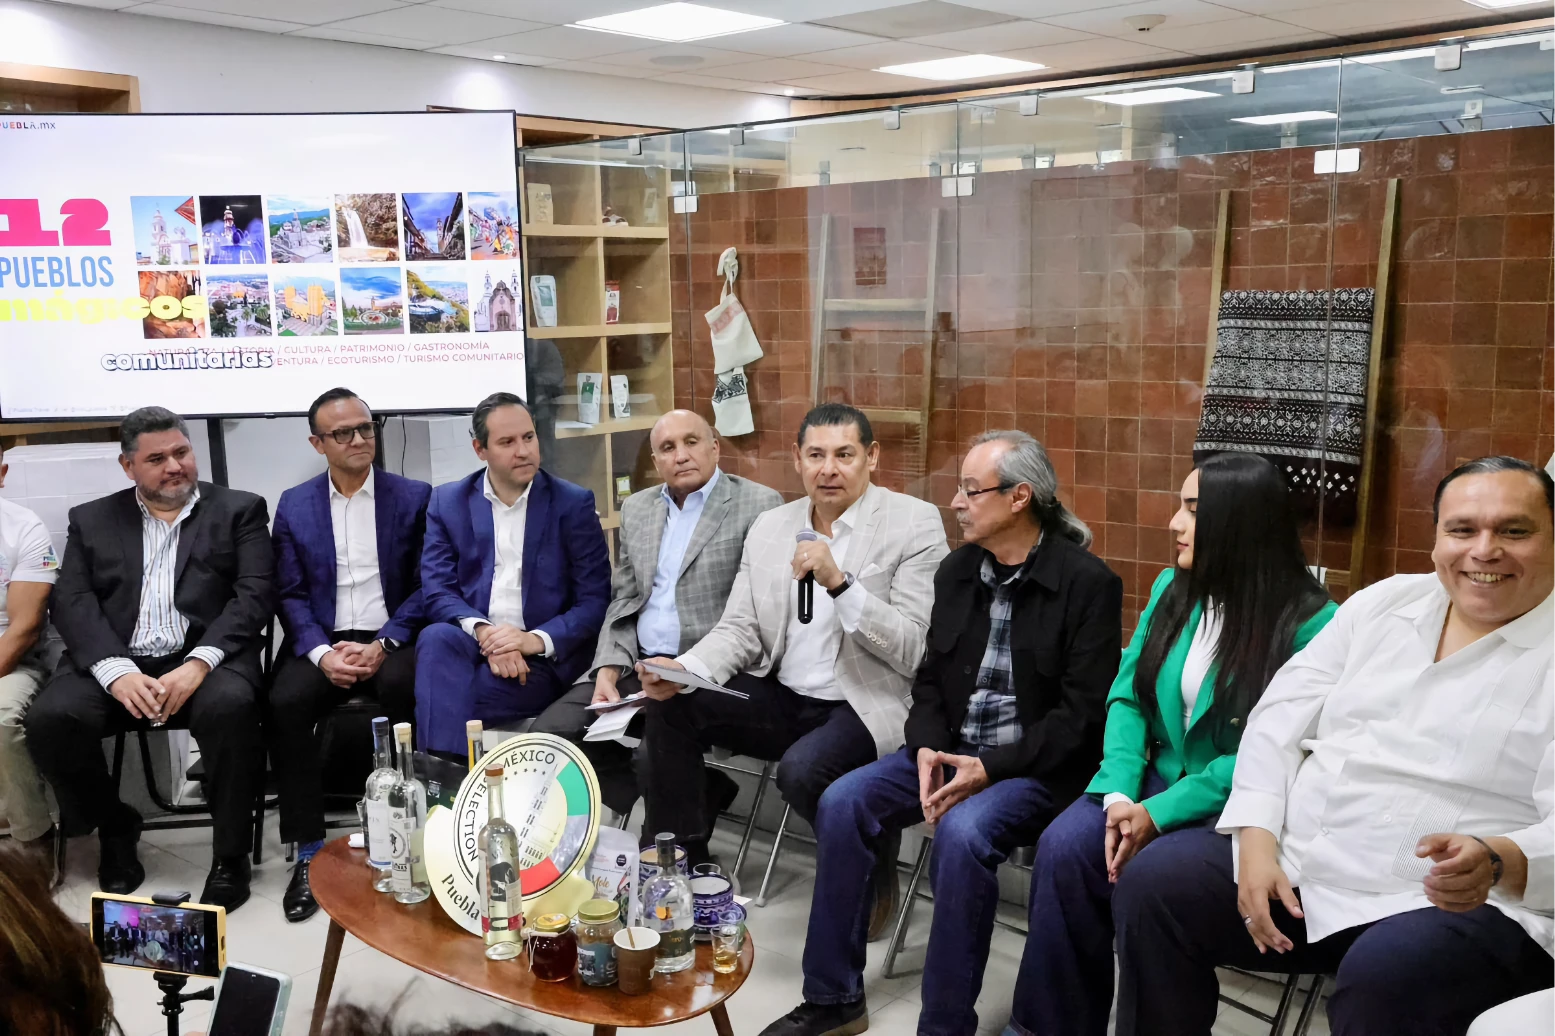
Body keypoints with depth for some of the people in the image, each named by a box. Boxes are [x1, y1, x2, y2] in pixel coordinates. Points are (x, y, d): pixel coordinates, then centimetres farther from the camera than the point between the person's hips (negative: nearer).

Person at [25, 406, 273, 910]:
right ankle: (116, 830, 3)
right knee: (50, 718, -26)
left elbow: (255, 594, -2)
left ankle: (230, 853, -15)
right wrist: (116, 671, -16)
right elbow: (72, 602, 4)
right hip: (114, 663, 3)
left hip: (206, 658, -2)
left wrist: (198, 664, -18)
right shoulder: (91, 520, 17)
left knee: (229, 706, -35)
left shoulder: (239, 510, 11)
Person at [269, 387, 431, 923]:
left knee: (402, 686, -34)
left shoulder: (413, 497, 5)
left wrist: (382, 645, -15)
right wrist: (321, 652, -14)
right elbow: (290, 595, 5)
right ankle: (308, 851, -15)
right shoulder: (294, 505, 10)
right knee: (285, 702, -28)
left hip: (392, 640, -2)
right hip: (323, 641, 2)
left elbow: (424, 588, 0)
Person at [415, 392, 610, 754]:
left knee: (449, 697, -30)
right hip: (474, 645, 3)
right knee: (436, 639, -32)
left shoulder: (573, 503, 3)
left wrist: (537, 640, -20)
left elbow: (595, 602, -2)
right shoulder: (448, 502, 9)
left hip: (547, 659, -2)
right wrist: (483, 632, -22)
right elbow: (437, 591, -1)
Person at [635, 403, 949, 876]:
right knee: (669, 707, -11)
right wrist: (683, 670, -15)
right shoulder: (770, 527, 8)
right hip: (780, 696, 6)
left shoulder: (914, 522, -8)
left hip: (865, 707, -5)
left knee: (801, 769, -32)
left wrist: (838, 582, -26)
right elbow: (739, 630, 6)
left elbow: (913, 651, -14)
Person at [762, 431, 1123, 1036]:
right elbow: (931, 678, 11)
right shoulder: (957, 570, 7)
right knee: (842, 803, -14)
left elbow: (1082, 713, -15)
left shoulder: (1088, 583, -12)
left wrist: (991, 769, -22)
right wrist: (928, 749, -9)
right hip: (952, 751, 6)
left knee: (963, 831, -34)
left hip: (1037, 765, -6)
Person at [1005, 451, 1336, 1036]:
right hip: (1159, 774, 5)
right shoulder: (1172, 588, 5)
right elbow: (1127, 697, 3)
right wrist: (1120, 793, -13)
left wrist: (1158, 812, -19)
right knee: (1063, 847, -21)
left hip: (1240, 805, -5)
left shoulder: (1310, 623, -14)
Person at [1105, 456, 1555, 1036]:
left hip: (1460, 902, -5)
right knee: (1152, 881, -10)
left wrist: (1496, 863, -34)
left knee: (1384, 973, -36)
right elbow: (1277, 723, 7)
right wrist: (1256, 846, -6)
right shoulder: (1382, 603, 11)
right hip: (1291, 865, 5)